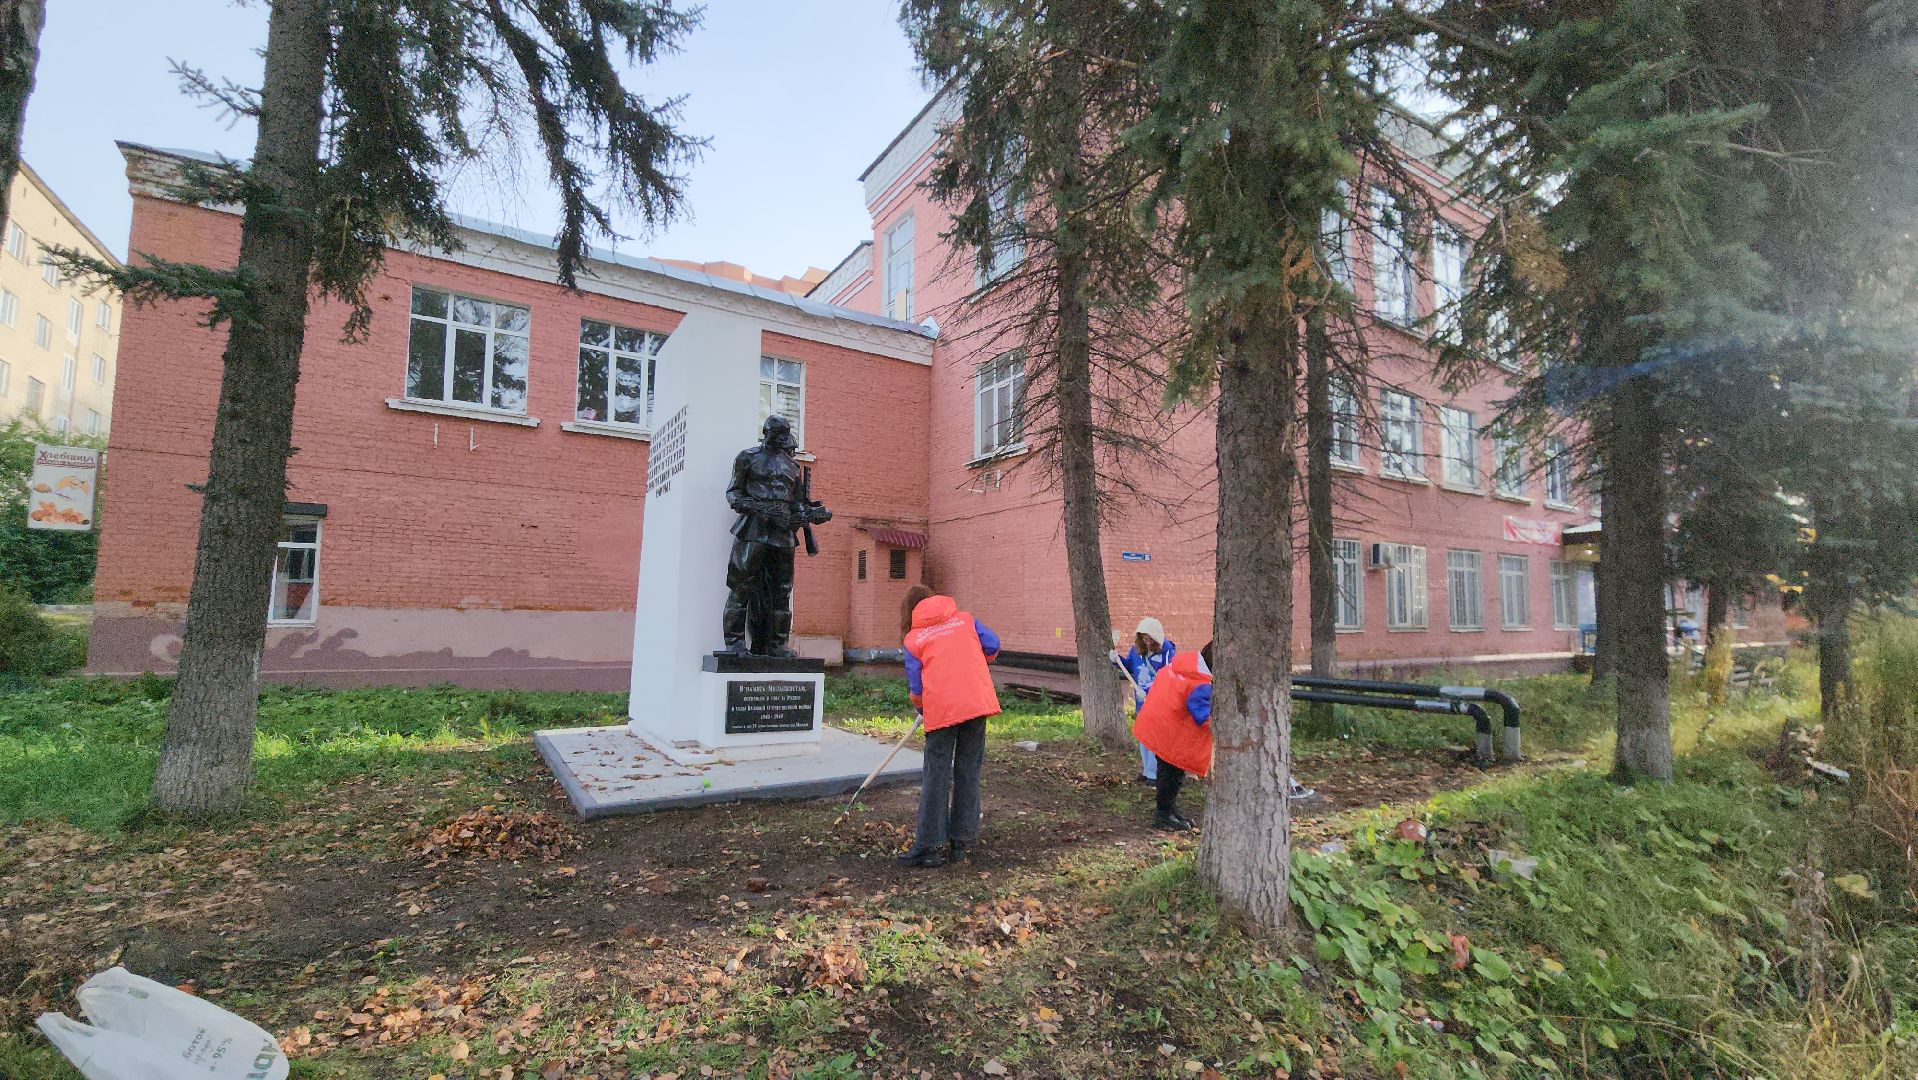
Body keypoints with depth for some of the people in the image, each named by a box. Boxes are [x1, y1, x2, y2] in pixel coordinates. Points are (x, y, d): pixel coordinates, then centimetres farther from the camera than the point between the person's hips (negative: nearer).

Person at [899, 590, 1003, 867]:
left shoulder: (913, 639, 7)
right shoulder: (966, 620, 14)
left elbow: (916, 688, 5)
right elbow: (992, 646, 6)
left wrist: (922, 709, 25)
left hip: (941, 709, -2)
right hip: (978, 702, 3)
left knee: (936, 777, 6)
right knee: (968, 772, 12)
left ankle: (931, 845, 8)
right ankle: (962, 841, 19)